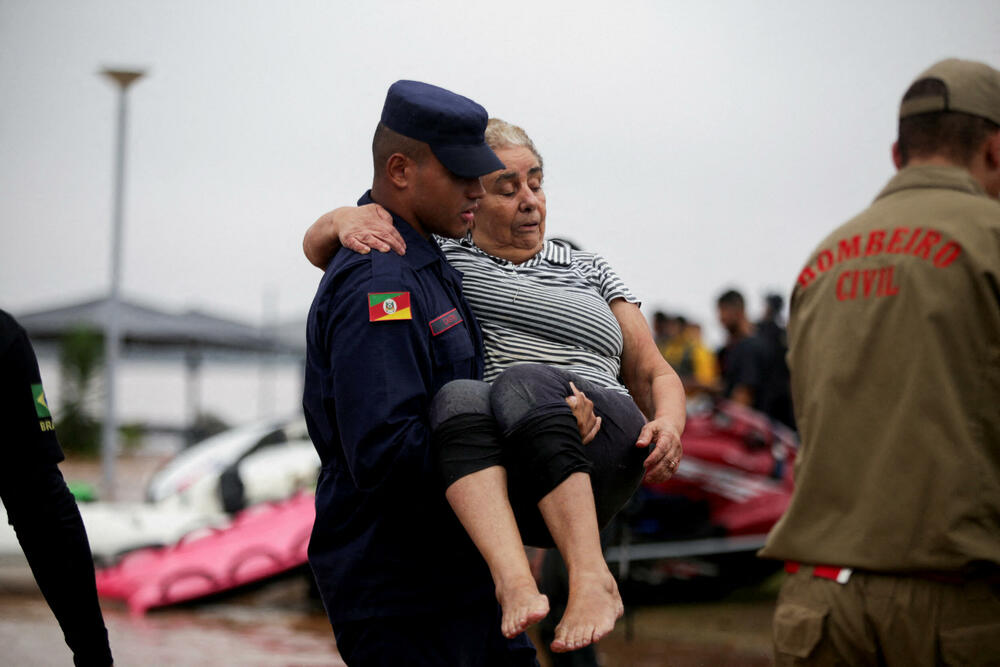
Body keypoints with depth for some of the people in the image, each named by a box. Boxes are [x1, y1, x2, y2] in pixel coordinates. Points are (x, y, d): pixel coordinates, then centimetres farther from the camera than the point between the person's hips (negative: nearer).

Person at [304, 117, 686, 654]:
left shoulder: (588, 272, 26)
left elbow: (655, 375, 22)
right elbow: (317, 244, 20)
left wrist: (668, 422, -2)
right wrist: (349, 219, -5)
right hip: (502, 493, 0)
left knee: (521, 384, -33)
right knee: (460, 398, -35)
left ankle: (592, 578, -46)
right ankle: (514, 581, -54)